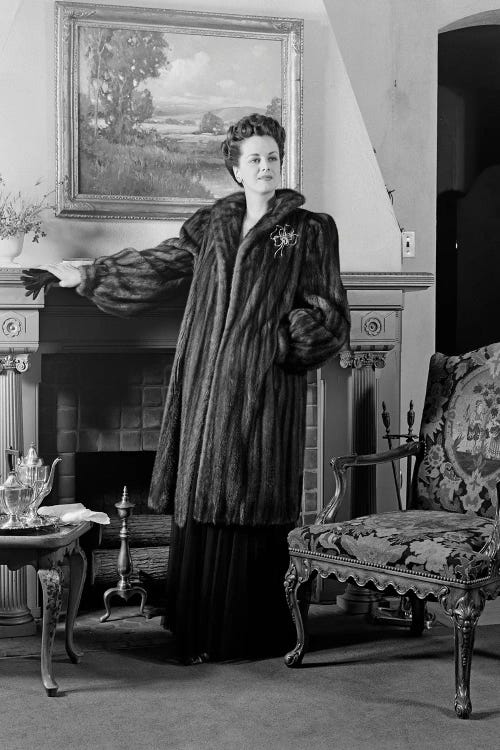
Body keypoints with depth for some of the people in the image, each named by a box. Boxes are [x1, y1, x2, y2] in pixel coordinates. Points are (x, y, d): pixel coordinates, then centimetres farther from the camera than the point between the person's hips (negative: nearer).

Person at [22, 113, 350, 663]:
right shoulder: (212, 224, 13)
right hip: (207, 387, 4)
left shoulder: (310, 230, 3)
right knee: (204, 506, 4)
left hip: (263, 389, -3)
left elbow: (328, 315, 3)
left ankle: (253, 633, 10)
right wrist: (82, 275, 23)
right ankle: (202, 632, 14)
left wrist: (288, 332, -16)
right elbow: (157, 264, 21)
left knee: (254, 507, -2)